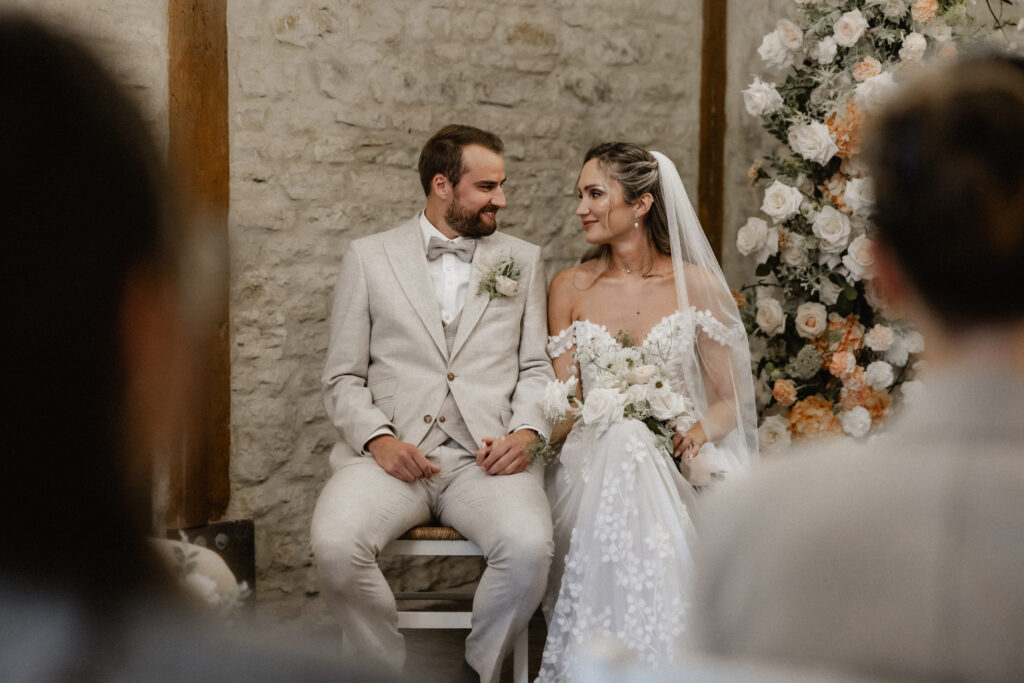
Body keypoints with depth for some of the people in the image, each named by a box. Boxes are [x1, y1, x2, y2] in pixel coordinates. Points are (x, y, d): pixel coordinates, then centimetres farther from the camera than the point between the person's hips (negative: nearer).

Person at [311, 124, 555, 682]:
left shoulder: (522, 260, 17)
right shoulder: (369, 258, 12)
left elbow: (537, 366, 14)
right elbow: (342, 379, 10)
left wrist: (525, 432, -7)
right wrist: (378, 439, -10)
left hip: (486, 456, 1)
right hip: (391, 453, 0)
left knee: (529, 548, -31)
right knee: (335, 545, -31)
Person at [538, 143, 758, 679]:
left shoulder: (696, 286, 5)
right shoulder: (570, 288, 11)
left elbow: (732, 398, 8)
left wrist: (699, 429, -15)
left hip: (671, 461, -1)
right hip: (592, 461, 1)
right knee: (623, 442, -37)